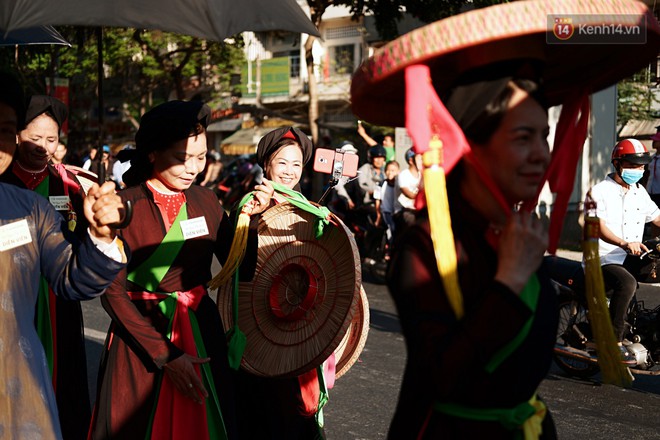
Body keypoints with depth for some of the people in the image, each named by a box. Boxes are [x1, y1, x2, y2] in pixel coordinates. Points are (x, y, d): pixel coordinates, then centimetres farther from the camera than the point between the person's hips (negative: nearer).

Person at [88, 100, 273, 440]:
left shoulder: (205, 201, 3)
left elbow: (240, 265, 3)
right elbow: (112, 292, -13)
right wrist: (165, 355, -16)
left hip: (202, 331, 5)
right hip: (141, 333, -4)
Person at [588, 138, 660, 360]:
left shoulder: (639, 192, 17)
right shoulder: (600, 191, -6)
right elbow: (598, 226, -19)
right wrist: (624, 243, -37)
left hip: (632, 258, 7)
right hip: (603, 259, -7)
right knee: (627, 283, -36)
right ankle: (614, 341, -31)